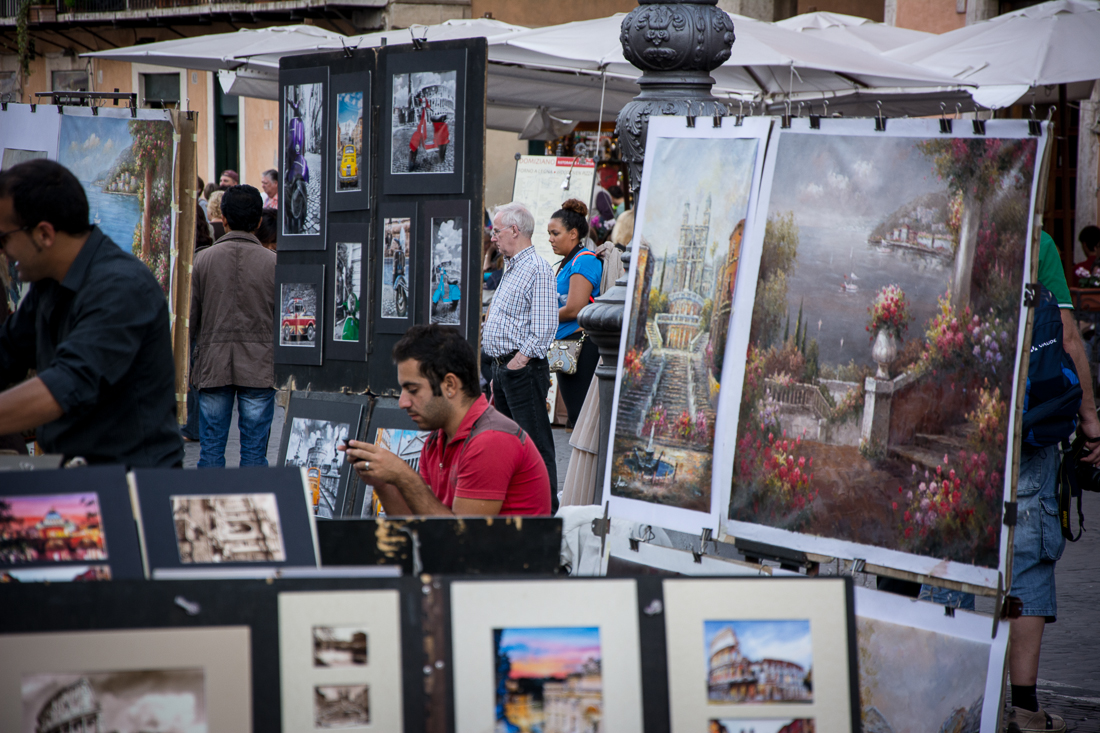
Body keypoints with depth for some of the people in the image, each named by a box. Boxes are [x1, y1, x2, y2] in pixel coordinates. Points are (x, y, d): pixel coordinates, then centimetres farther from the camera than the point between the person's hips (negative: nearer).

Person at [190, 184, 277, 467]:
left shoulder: (204, 259, -2)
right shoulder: (272, 262, -4)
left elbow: (189, 317, 2)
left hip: (213, 367, 1)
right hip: (259, 368, -1)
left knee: (211, 448, 7)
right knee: (254, 449, 3)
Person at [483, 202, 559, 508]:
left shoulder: (537, 269, -12)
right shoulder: (510, 269, 19)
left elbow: (544, 328, -18)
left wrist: (519, 362, -20)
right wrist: (498, 374, 20)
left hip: (523, 370, -10)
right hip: (503, 368, 10)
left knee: (535, 442, -8)